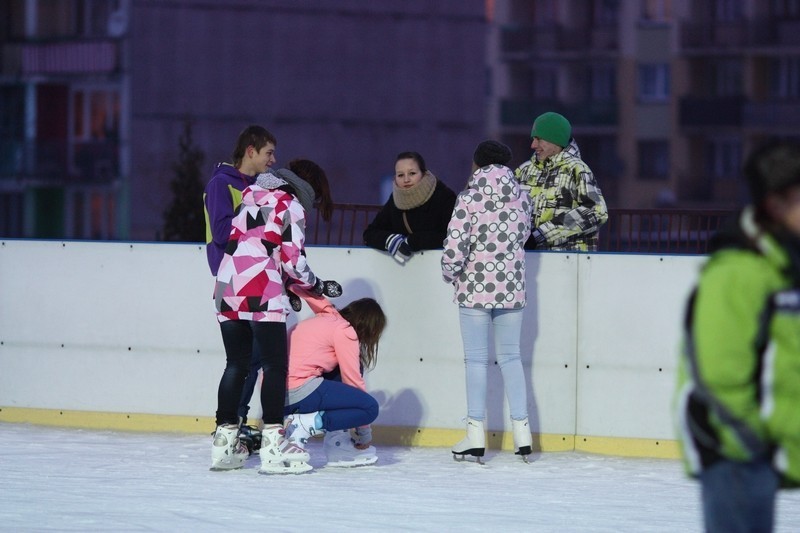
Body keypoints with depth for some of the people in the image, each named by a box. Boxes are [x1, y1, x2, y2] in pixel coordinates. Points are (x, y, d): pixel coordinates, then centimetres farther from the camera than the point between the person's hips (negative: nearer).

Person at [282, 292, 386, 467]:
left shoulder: (328, 319, 21)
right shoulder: (344, 331, -4)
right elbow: (353, 380, -3)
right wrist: (365, 434, 4)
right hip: (299, 392, -9)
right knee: (370, 408, -5)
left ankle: (338, 442, 14)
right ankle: (304, 425, -12)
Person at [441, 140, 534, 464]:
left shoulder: (469, 199, -12)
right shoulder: (521, 197, 0)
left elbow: (454, 248, -16)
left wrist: (450, 273, 2)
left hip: (475, 288, -4)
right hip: (511, 287, 4)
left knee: (476, 360, 3)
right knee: (510, 356, 13)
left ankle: (476, 436, 4)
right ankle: (522, 433, 11)